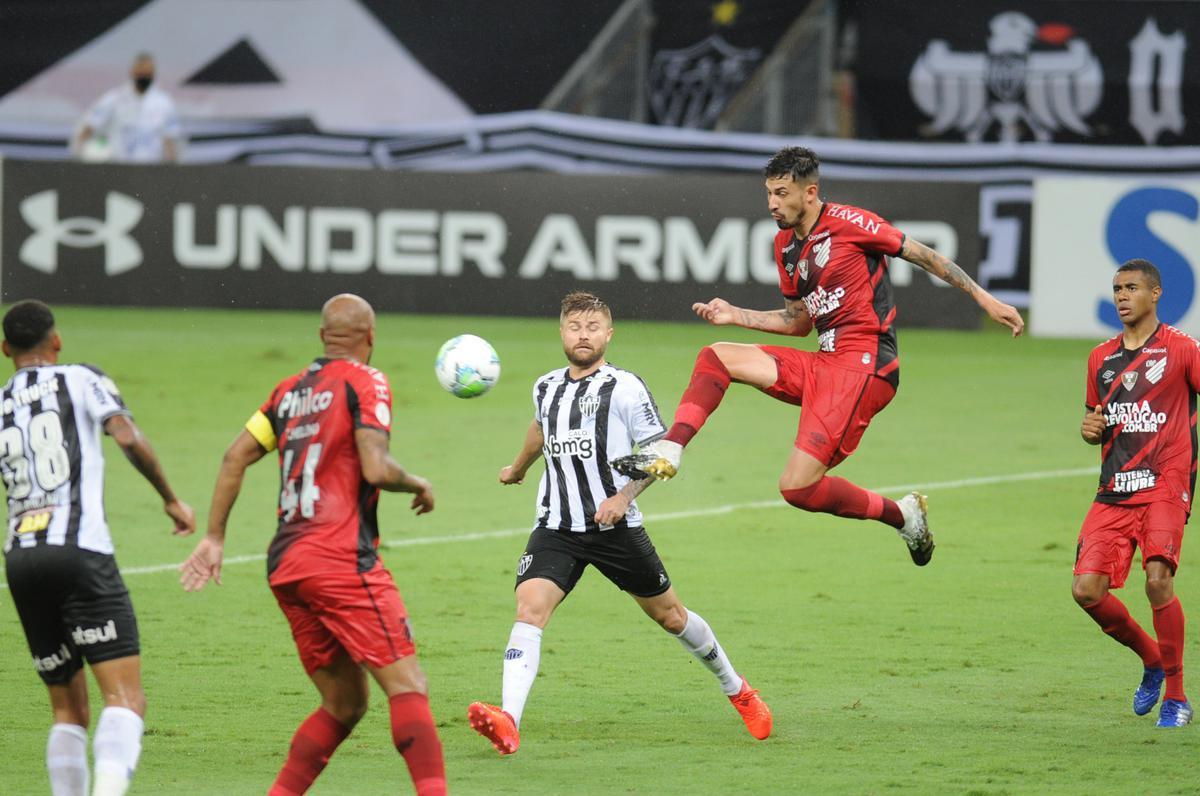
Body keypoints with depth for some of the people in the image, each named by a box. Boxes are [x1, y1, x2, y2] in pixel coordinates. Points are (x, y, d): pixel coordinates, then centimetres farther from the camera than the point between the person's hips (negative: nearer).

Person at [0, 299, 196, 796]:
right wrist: (170, 498, 3)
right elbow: (128, 438, -8)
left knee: (69, 711, 15)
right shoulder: (80, 381, 7)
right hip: (80, 551, -5)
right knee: (125, 698, -11)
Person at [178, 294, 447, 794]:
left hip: (284, 566, 7)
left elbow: (235, 458, 15)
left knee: (343, 704, 14)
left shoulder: (292, 389, 17)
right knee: (407, 686, -11)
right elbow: (375, 469, -15)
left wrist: (214, 538, 18)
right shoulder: (364, 382, -3)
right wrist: (419, 485, 4)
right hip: (342, 561, -7)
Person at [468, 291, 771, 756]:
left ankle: (735, 688, 37)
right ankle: (508, 722, -33)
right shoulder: (546, 389, 9)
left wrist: (624, 496, -20)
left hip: (615, 526, -3)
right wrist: (518, 468, 49)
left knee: (669, 614, 12)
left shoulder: (624, 388, -7)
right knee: (530, 608, -20)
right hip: (556, 527, 3)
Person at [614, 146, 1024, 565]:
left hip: (863, 367, -9)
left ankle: (901, 515, 1)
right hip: (823, 365, 9)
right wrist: (735, 315, 14)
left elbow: (924, 256, -3)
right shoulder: (786, 245, 14)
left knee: (798, 487, -16)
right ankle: (669, 451, -9)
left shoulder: (848, 223, -10)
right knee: (714, 357, 3)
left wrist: (984, 298, -6)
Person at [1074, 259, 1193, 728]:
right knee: (1087, 589, -8)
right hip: (1114, 491, 5)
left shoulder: (1180, 349, -2)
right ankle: (1152, 659, 19)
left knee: (1158, 580, -22)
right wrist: (1090, 429, 2)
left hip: (1164, 487, -5)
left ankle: (1176, 697, -5)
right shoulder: (1101, 357, 14)